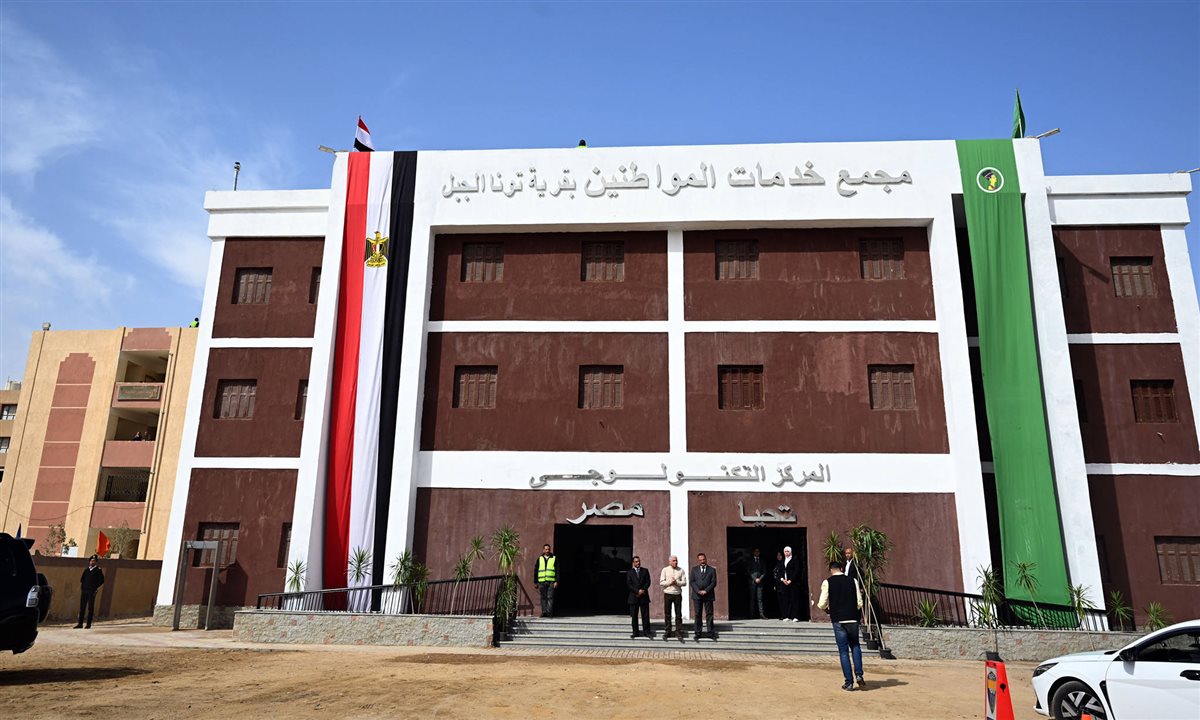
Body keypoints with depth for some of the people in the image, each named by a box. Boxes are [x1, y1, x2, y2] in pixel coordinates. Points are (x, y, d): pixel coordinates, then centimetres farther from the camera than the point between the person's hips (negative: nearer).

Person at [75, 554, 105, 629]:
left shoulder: (98, 570, 1)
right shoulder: (86, 570, 14)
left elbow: (101, 581, -2)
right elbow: (82, 579, 18)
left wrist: (96, 588, -9)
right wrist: (81, 587, 5)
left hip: (92, 591, -4)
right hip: (84, 590, 5)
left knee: (90, 607, -2)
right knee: (82, 607, 4)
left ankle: (88, 624, 1)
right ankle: (80, 623, 10)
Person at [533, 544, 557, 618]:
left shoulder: (554, 558, 9)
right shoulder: (540, 559, 13)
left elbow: (557, 571, 5)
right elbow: (535, 571, 15)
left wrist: (556, 581, -5)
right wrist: (535, 582, 10)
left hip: (551, 582, -2)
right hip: (542, 582, 2)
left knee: (550, 597, -9)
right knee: (543, 598, 2)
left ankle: (549, 612, -9)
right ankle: (544, 612, 7)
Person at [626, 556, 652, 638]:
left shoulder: (645, 571, 11)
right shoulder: (629, 572, 7)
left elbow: (648, 582, 3)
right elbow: (628, 584, -2)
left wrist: (642, 590, -11)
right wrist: (637, 591, -12)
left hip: (644, 596, 1)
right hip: (633, 597, -1)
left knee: (645, 615, 0)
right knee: (634, 616, 1)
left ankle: (646, 631, 5)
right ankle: (635, 632, 7)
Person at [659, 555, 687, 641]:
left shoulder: (681, 570, 5)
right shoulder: (665, 570, 4)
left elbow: (684, 582, 0)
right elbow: (661, 582, -1)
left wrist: (676, 582, -15)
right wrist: (669, 582, -14)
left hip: (677, 594, 0)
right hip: (667, 594, 0)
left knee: (678, 614, 1)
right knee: (667, 614, 4)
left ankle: (679, 632, 7)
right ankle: (667, 632, 11)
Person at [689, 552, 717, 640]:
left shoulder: (712, 570, 8)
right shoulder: (694, 569, 12)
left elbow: (713, 583, 0)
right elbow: (691, 581, 3)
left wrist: (706, 591, -11)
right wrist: (698, 591, -10)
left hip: (708, 595, -1)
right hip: (697, 595, 1)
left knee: (709, 614, -1)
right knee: (698, 614, 2)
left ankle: (710, 632, 4)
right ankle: (697, 633, 5)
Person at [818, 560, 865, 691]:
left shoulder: (827, 582, -3)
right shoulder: (852, 581, 4)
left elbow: (822, 604, -7)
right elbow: (859, 603, 2)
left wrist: (827, 609, 16)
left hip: (838, 620, -2)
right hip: (852, 618, 2)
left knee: (843, 651, 6)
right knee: (855, 646, 21)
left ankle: (849, 682, 7)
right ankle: (859, 674, 6)